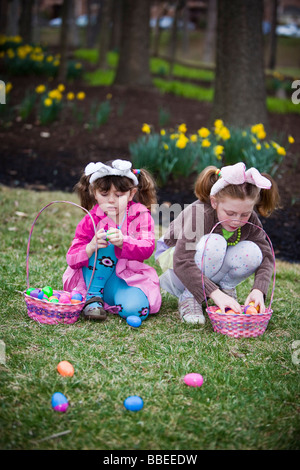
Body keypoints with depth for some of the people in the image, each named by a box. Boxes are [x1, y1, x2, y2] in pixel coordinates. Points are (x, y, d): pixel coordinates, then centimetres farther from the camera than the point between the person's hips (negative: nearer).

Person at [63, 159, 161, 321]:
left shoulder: (141, 216, -2)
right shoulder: (90, 221, -2)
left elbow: (147, 248, -19)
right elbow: (71, 259, -9)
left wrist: (123, 242, -41)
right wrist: (91, 247, -32)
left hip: (129, 279, 0)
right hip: (94, 278, 0)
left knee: (135, 308, -31)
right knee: (105, 248, -26)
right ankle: (93, 296, -19)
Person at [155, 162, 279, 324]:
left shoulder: (250, 221, -19)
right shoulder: (199, 214, -35)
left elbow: (266, 255, -19)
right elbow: (182, 263, -43)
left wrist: (258, 290, -37)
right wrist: (215, 293, -52)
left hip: (212, 269, 4)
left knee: (252, 253, -27)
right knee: (213, 243, -38)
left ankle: (226, 288, 0)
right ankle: (189, 297, -19)